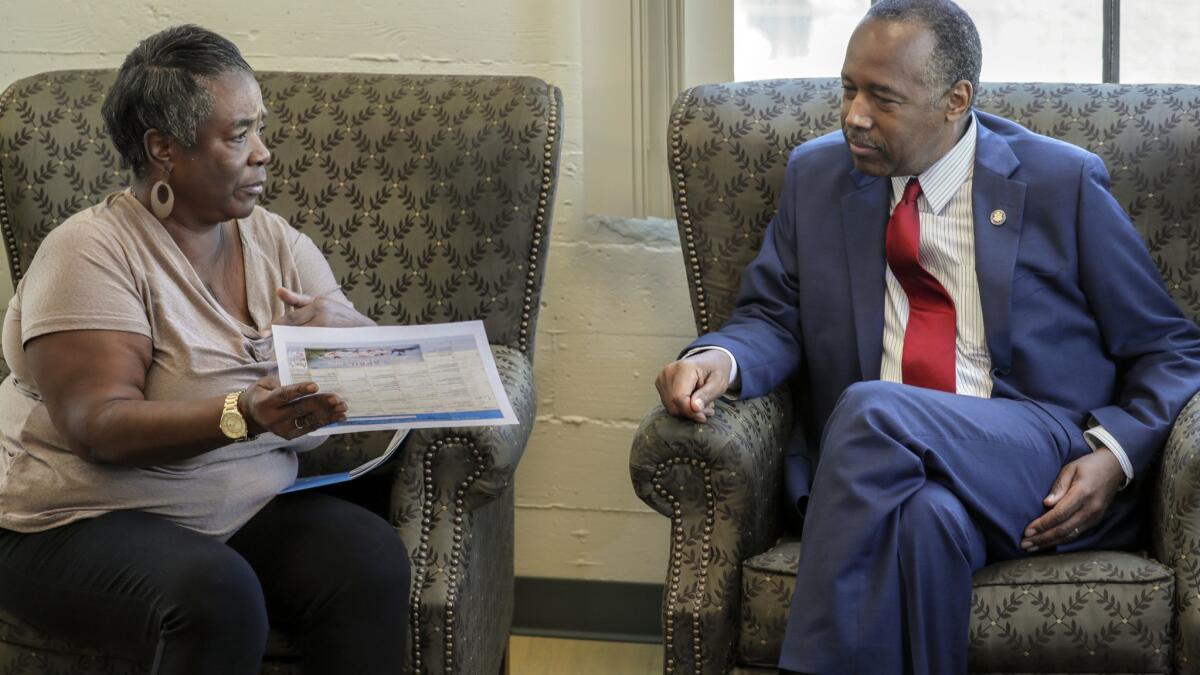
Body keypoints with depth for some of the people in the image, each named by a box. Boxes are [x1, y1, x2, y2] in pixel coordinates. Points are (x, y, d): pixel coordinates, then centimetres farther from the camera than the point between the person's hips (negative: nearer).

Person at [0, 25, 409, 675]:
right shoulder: (91, 251, -11)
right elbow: (100, 426, -21)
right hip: (82, 521, -5)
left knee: (373, 558, -23)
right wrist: (241, 417, -37)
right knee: (216, 595, -35)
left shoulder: (276, 241, 8)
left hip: (250, 510, 6)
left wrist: (339, 332, -22)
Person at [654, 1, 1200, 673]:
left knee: (872, 411, -32)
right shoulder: (816, 176, 15)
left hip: (1045, 471, -2)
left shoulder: (1064, 184, 5)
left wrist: (1114, 455, -10)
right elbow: (774, 316, 14)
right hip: (877, 466, 2)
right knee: (926, 516, -37)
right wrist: (720, 358, -11)